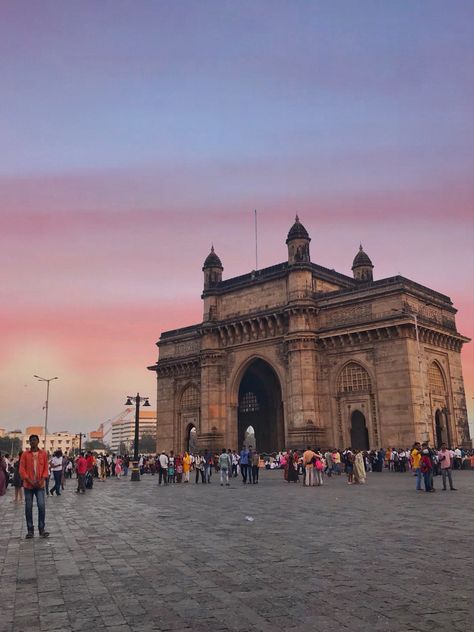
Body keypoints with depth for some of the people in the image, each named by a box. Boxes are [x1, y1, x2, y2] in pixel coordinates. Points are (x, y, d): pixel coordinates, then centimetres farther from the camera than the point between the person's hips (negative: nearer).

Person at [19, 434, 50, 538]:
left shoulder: (43, 454, 5)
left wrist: (42, 480, -9)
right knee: (28, 507, 3)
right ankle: (30, 530, 14)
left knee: (42, 506, -8)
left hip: (40, 485, 0)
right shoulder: (25, 454, 2)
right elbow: (21, 469, -2)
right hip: (28, 485, 0)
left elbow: (45, 468, 6)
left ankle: (41, 529, 1)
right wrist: (29, 480, -12)